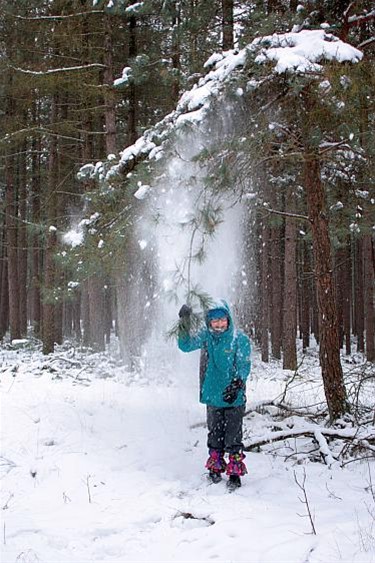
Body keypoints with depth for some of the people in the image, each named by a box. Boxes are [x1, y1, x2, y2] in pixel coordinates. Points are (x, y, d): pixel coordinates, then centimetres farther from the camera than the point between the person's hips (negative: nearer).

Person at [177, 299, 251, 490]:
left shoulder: (240, 339, -8)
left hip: (233, 397, -4)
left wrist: (237, 384, -25)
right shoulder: (206, 336, 3)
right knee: (215, 435, 15)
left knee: (233, 436, -3)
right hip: (212, 396, 4)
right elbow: (186, 345, -5)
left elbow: (244, 365, -10)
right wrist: (184, 324, -19)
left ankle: (235, 472, 7)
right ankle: (215, 468, 28)